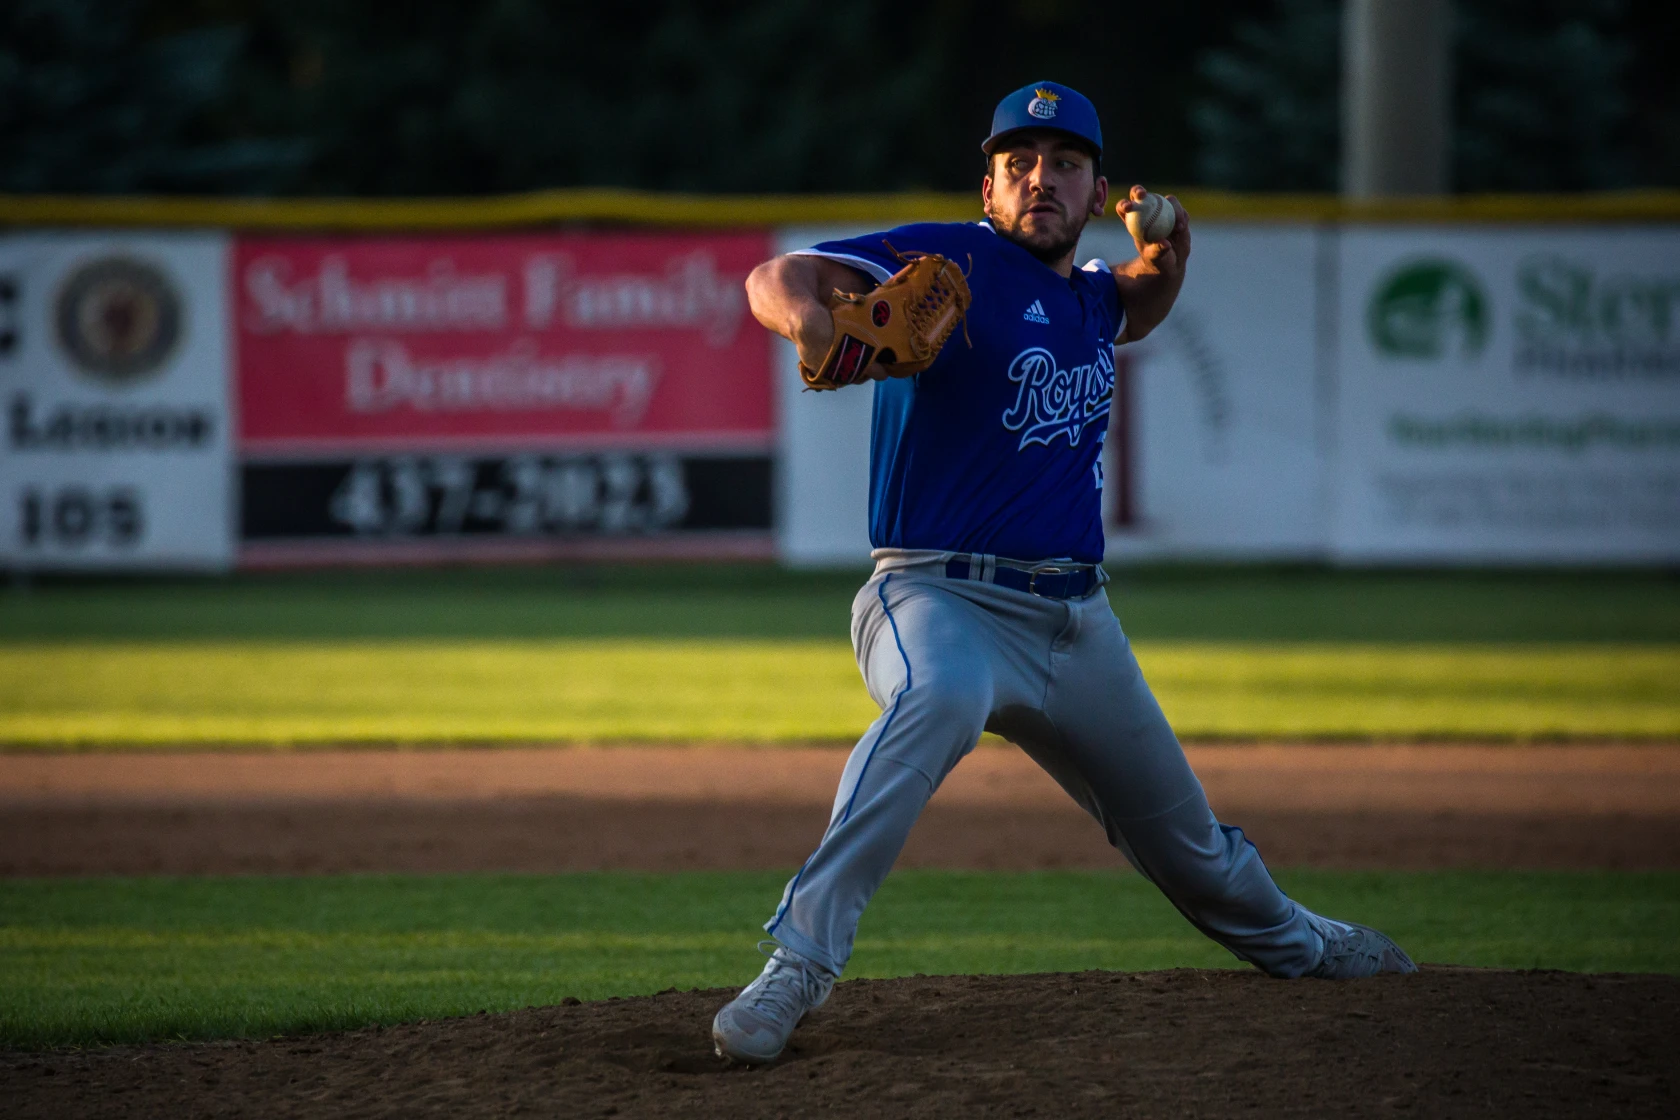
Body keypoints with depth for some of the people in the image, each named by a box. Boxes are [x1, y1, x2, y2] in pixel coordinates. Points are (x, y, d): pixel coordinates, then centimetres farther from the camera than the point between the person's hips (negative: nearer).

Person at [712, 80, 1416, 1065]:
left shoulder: (1088, 294, 12)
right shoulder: (951, 261, -9)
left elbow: (1135, 310, 39)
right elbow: (776, 277, -22)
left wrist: (1167, 253, 16)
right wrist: (809, 317, -46)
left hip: (1078, 622, 7)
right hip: (943, 599, -7)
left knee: (1192, 844, 21)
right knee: (939, 698, -43)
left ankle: (1295, 946, 52)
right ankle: (802, 958, -44)